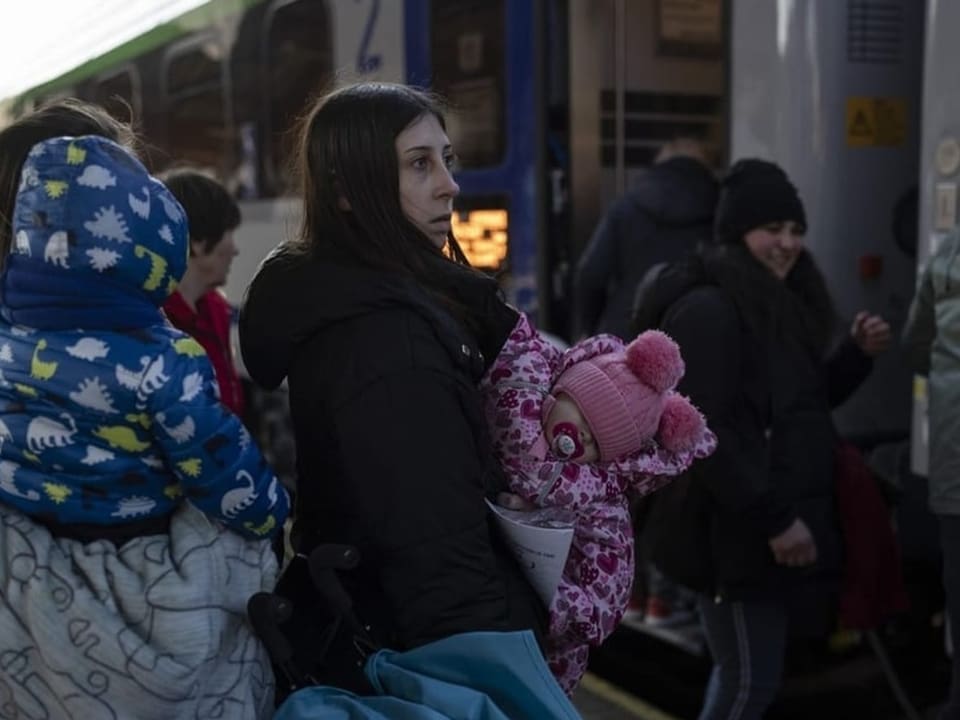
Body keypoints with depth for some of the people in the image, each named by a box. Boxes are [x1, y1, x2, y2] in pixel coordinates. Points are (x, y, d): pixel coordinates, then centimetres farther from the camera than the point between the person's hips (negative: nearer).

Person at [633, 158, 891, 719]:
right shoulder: (707, 310, -18)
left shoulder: (781, 304, 12)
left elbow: (809, 401, 21)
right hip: (732, 532, -10)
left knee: (741, 674, 20)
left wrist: (858, 353, 4)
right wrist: (772, 519, -24)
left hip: (774, 524, 10)